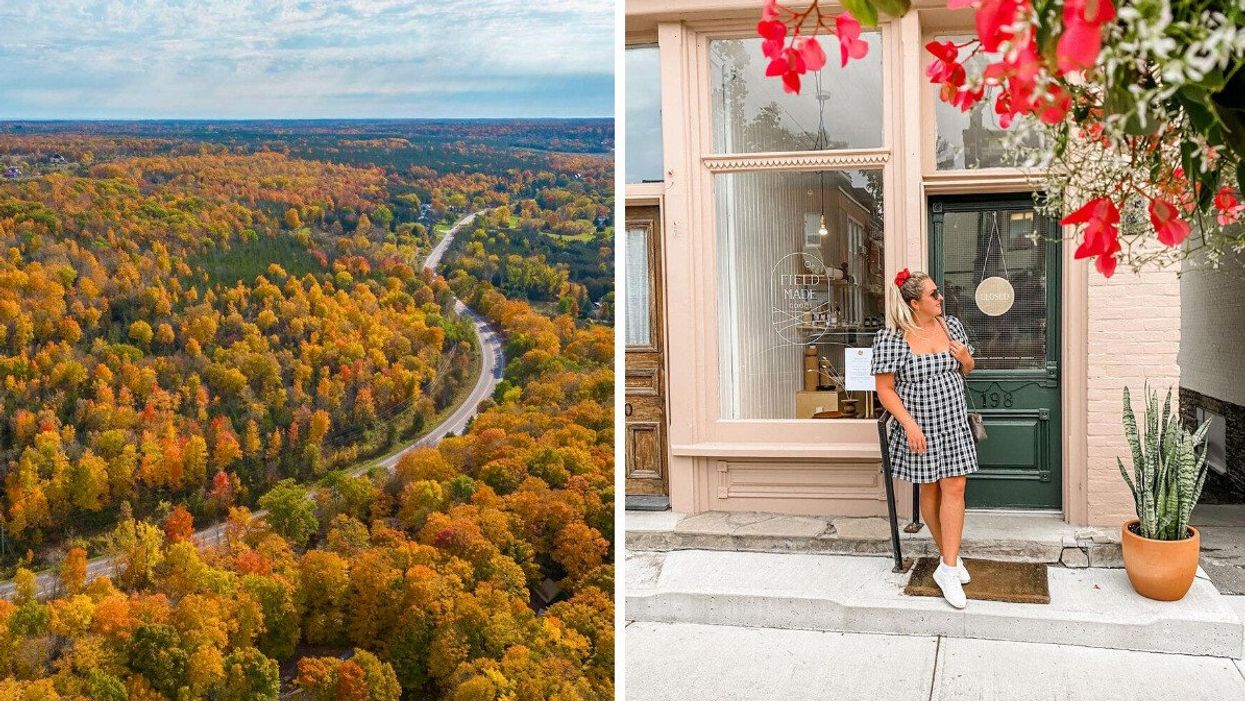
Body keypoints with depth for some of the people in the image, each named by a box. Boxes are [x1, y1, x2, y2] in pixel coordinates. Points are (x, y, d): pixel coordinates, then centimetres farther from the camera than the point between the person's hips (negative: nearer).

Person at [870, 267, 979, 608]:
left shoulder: (951, 325, 3)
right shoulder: (890, 337, -14)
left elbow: (967, 370, 16)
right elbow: (885, 389, -12)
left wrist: (965, 358, -7)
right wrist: (910, 424, -20)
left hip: (954, 425, 4)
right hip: (920, 429, -3)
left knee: (954, 488, -4)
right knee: (930, 490, 9)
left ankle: (948, 569, 0)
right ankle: (949, 555, 27)